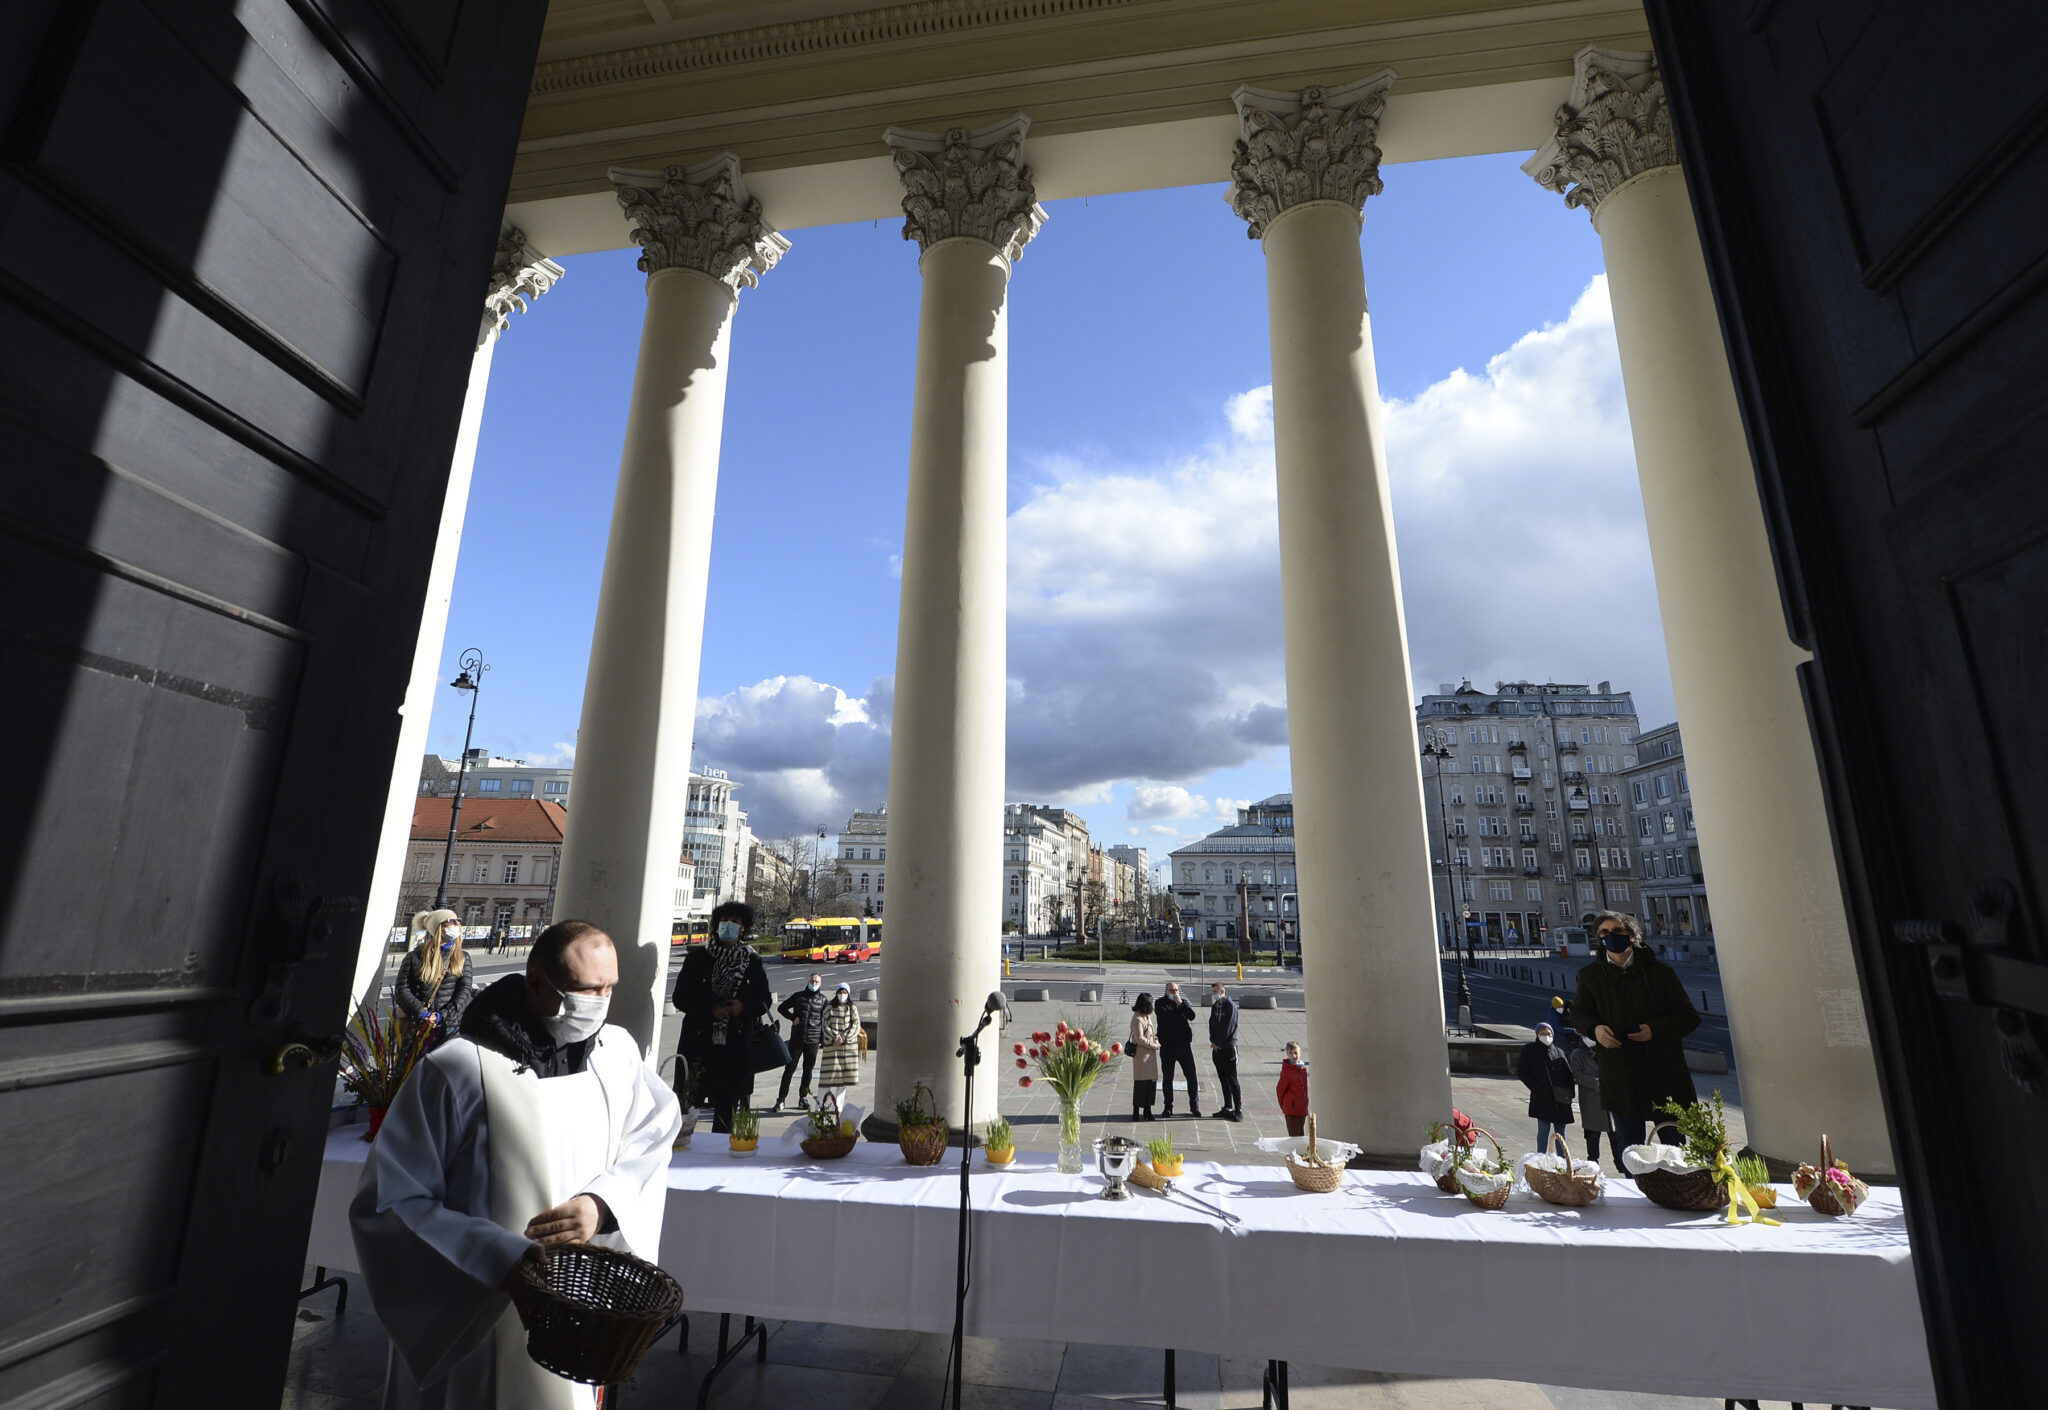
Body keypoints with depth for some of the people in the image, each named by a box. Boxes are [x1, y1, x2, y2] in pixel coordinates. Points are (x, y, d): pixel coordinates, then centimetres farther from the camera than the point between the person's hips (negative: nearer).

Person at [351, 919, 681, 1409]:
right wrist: (507, 1259, -23)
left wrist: (602, 1204, -19)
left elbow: (651, 1139, 0)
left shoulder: (618, 1051, -6)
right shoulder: (459, 1068, -19)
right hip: (474, 1329, -4)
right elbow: (387, 1203, -15)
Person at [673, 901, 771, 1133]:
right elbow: (680, 997, 2)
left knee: (727, 1103, 5)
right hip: (699, 1041, -1)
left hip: (736, 1046, 1)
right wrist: (710, 1009, -12)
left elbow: (764, 1001, 10)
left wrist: (744, 1007, -10)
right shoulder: (697, 957, 4)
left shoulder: (753, 962, 6)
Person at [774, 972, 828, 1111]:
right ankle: (781, 1099, 8)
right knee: (789, 1069, 0)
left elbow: (824, 1020, 8)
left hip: (813, 1040, 1)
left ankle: (803, 1097, 20)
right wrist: (792, 1017, -1)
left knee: (808, 1070, 7)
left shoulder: (823, 999, 4)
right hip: (796, 1038, 0)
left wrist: (823, 1039, 2)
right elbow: (781, 1008, 13)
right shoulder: (798, 996, 4)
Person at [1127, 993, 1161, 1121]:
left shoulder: (1147, 1016, 14)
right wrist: (1154, 1045, -11)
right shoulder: (1137, 1018, -16)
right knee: (1141, 1083, -4)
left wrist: (1155, 1039, 6)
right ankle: (1136, 1113, 3)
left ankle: (1147, 1111, 17)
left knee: (1151, 1082, 9)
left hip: (1150, 1054, 9)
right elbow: (1139, 1038, -18)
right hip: (1141, 1054, -9)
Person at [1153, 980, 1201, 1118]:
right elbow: (1163, 1018, -16)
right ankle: (1168, 1106, 17)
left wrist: (1180, 1003, -16)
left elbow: (1192, 1016, -8)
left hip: (1184, 1045, 2)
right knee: (1167, 1077, 5)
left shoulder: (1184, 1002, 9)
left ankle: (1194, 1105, 13)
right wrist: (1180, 1016, -8)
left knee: (1191, 1075, 2)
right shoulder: (1160, 1003, 1)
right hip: (1167, 1046, -2)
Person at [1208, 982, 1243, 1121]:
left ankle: (1238, 1110, -1)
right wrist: (1213, 1041, -2)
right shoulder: (1214, 1006, 12)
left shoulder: (1230, 1006, -12)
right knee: (1223, 1079, 12)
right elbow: (1212, 1024, 12)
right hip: (1217, 1047, 7)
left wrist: (1217, 1042, -10)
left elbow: (1228, 1028, -16)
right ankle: (1228, 1108, 20)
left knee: (1232, 1079, -6)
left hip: (1228, 1047, -7)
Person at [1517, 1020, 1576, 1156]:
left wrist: (1568, 1092, -2)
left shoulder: (1559, 1052, 14)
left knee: (1560, 1130, 7)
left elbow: (1569, 1073, 13)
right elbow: (1522, 1072, 0)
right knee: (1544, 1129, -4)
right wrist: (1536, 1089, -9)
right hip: (1542, 1098, -4)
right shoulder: (1530, 1050, 2)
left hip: (1560, 1098, 4)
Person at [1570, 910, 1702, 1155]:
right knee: (1628, 1147, 5)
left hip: (1664, 1074, 0)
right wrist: (1594, 1029, -10)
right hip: (1619, 1077, 1)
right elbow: (1578, 1014, 12)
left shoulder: (1660, 971, 0)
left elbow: (1689, 1016, 2)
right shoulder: (1590, 975, 3)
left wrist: (1655, 1029, -15)